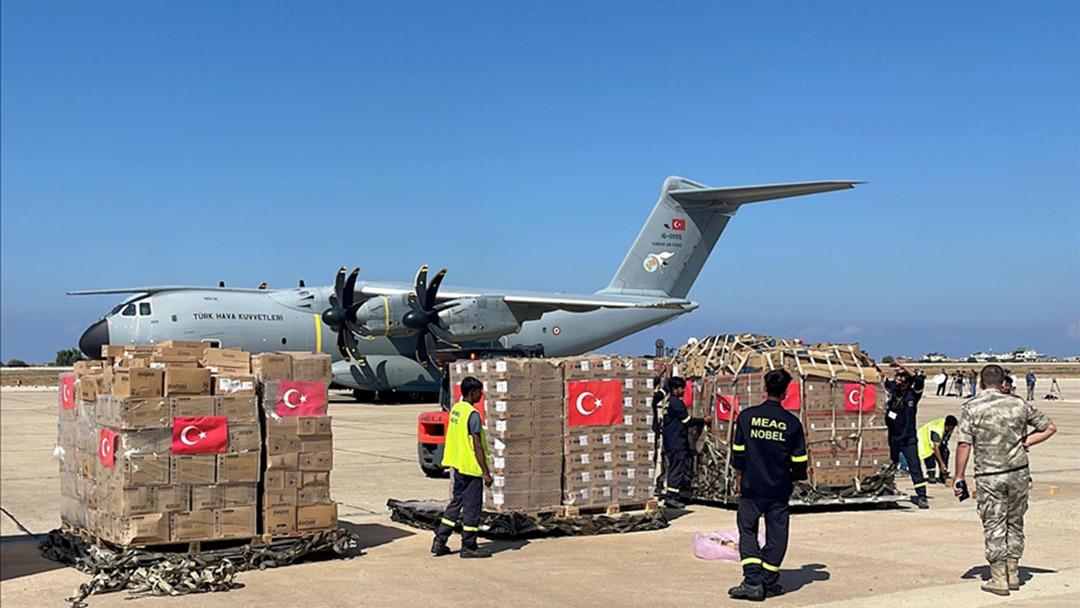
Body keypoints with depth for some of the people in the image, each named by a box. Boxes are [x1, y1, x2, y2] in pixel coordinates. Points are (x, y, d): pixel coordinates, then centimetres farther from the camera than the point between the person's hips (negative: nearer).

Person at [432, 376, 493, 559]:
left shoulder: (455, 409, 9)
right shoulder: (473, 414, -18)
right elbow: (477, 446, -19)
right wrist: (486, 472, -15)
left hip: (456, 466, 9)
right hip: (471, 468, -9)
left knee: (455, 503, 16)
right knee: (472, 507, 1)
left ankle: (439, 542, 16)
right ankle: (468, 547, 8)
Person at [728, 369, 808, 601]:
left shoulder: (747, 416, -4)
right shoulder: (792, 423, -4)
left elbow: (738, 451, 2)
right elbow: (799, 461, 0)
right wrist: (796, 477, 19)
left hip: (751, 486, 0)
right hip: (779, 489, 0)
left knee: (748, 531, 7)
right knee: (776, 535, 10)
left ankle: (753, 581, -5)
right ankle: (770, 583, 14)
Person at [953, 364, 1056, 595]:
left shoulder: (971, 408, -7)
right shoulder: (1018, 404, 2)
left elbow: (964, 445, -12)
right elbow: (1049, 427, 10)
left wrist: (958, 477, -7)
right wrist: (1025, 443, 10)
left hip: (989, 477, -3)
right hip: (1018, 473, 3)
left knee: (994, 526, 4)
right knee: (1015, 523, 16)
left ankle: (999, 579, 6)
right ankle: (1013, 574, 22)